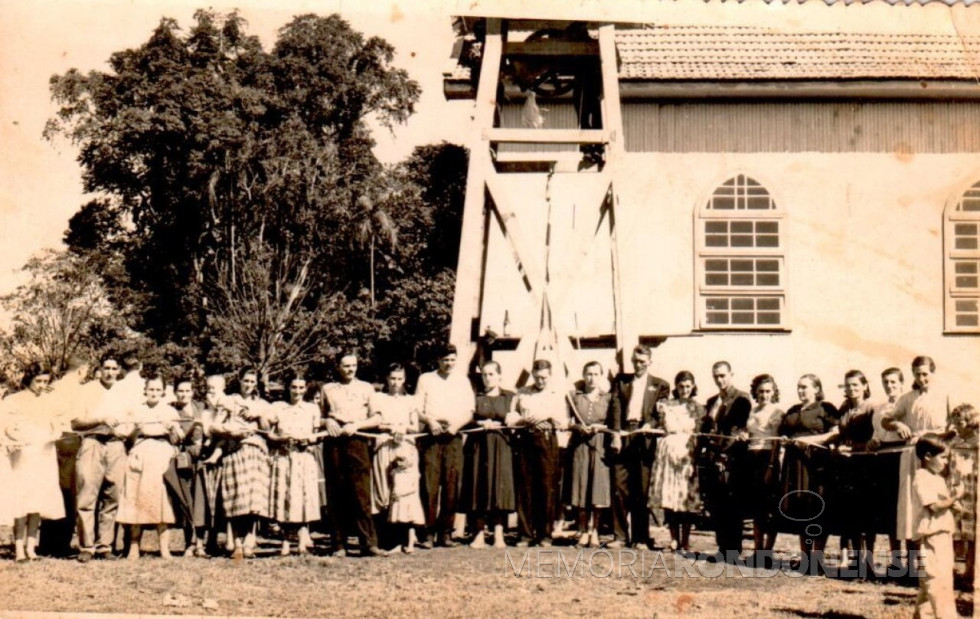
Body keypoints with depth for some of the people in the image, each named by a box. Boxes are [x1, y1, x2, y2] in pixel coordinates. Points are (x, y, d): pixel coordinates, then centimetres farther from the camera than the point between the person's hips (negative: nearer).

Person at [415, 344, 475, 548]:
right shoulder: (425, 379, 13)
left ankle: (446, 532, 2)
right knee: (430, 484, -9)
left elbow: (470, 411, 13)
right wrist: (430, 421, -11)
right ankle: (429, 532, -7)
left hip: (454, 437, 2)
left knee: (452, 485, -3)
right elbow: (417, 410, 8)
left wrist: (457, 424, -6)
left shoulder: (462, 380, 18)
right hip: (431, 435, -2)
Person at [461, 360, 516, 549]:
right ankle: (479, 535, 0)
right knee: (479, 488, -3)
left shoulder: (509, 397, 8)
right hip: (478, 446, 1)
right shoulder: (475, 397, 9)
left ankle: (499, 535, -3)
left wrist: (495, 425, -5)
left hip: (501, 447, 0)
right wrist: (481, 424, -11)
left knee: (500, 488, -5)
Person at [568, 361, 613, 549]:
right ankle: (583, 530, 7)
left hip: (600, 446, -1)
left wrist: (600, 428, -9)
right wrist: (578, 427, -9)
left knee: (598, 488, -3)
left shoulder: (608, 398, 7)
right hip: (579, 446, 1)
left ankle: (594, 530, 6)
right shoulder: (575, 397, 9)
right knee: (582, 487, 0)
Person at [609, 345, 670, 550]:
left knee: (642, 491, -1)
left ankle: (640, 538, 4)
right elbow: (616, 408, 7)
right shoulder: (621, 381, 17)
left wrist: (650, 425, -12)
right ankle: (619, 536, 1)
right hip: (623, 437, 1)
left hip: (645, 439, -1)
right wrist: (616, 433, -5)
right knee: (619, 487, -3)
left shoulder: (660, 385, 14)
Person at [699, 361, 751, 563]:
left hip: (731, 460, -7)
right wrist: (702, 452, 7)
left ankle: (733, 552, 1)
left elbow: (740, 427, -13)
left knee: (731, 508, -3)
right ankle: (723, 549, 14)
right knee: (715, 507, 8)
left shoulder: (741, 399, -3)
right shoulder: (712, 401, 21)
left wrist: (725, 448, -24)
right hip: (712, 460, 7)